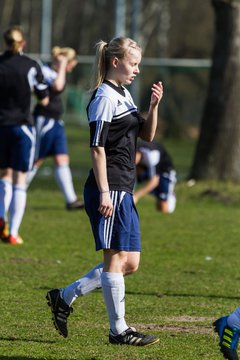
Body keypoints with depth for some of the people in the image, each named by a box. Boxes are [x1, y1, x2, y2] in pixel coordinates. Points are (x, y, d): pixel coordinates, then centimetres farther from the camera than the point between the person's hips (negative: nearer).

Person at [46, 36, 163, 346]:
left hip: (123, 192, 10)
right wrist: (104, 193, -20)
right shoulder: (105, 97, -11)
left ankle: (64, 297, 16)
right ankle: (118, 330, 2)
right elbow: (97, 147, -16)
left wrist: (154, 106, 4)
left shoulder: (123, 95, 18)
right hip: (108, 190, -10)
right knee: (117, 258, -5)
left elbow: (147, 135, 22)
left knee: (130, 263, 9)